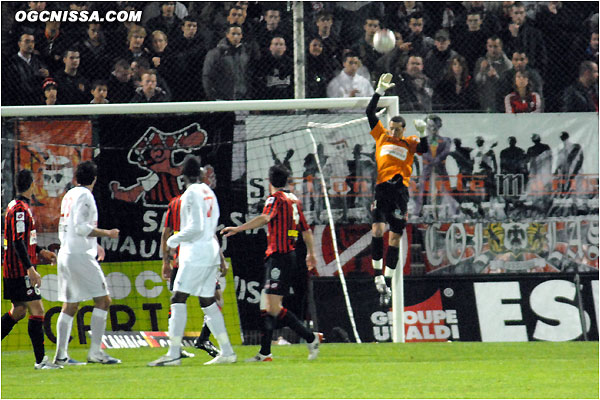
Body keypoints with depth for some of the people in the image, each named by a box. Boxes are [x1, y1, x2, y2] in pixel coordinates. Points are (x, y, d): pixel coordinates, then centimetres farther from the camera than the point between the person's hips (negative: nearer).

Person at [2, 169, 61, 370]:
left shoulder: (22, 207, 15)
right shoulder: (19, 209, -16)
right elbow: (18, 242, -22)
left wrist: (41, 251, 22)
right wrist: (31, 269, -26)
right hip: (20, 270, -10)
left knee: (18, 312, 15)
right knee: (37, 310, -10)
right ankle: (40, 359, -11)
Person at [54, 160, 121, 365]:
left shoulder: (69, 195, 16)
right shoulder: (84, 196, -9)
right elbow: (81, 227, -18)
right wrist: (106, 233, -8)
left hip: (65, 255, 9)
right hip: (80, 256, -9)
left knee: (69, 306, 10)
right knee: (103, 300, -6)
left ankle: (61, 354, 7)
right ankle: (95, 351, -13)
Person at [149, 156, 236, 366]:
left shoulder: (192, 194, -12)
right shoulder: (209, 192, 13)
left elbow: (195, 227, -17)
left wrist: (174, 239, -4)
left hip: (195, 254, -8)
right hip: (211, 252, 8)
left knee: (178, 299, -9)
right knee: (208, 302, 12)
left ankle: (174, 354, -16)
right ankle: (227, 352, 11)